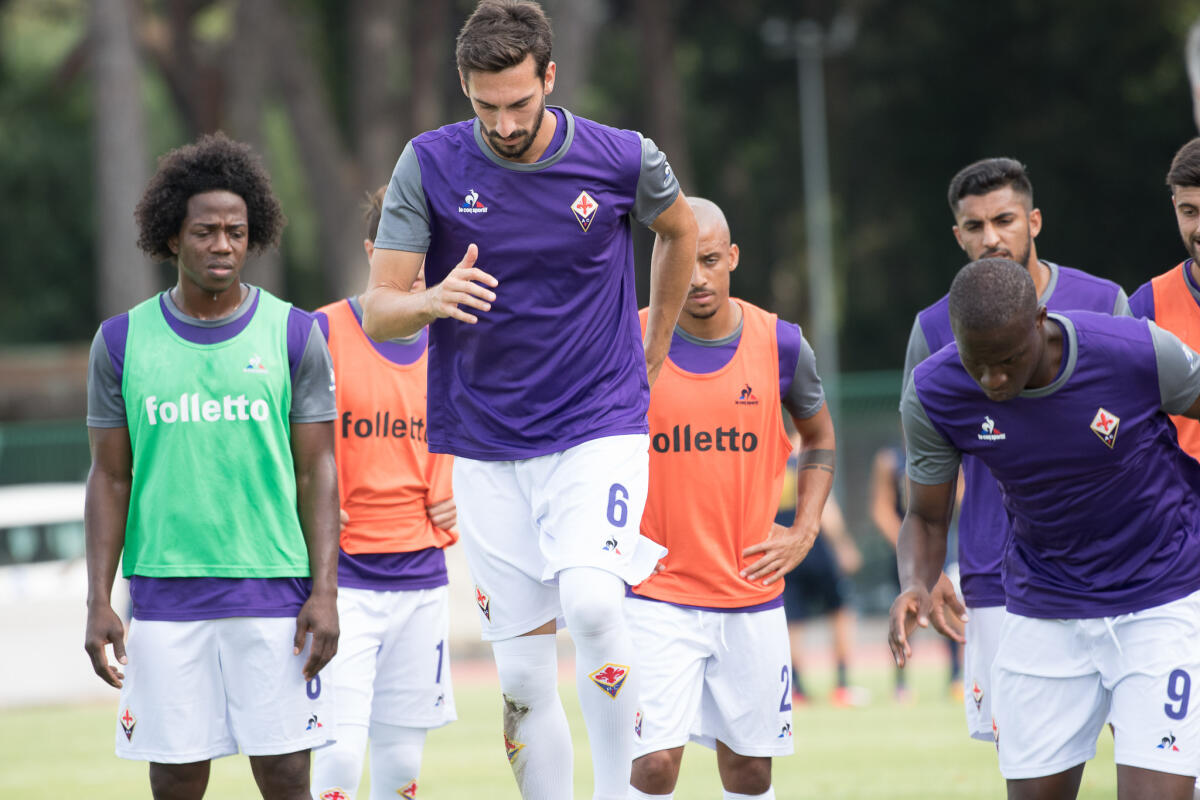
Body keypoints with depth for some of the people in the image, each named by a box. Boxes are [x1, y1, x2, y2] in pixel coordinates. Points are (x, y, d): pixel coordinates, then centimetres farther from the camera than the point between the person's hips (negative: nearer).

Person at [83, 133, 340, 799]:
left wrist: (325, 591, -6)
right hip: (164, 594, 1)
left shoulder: (295, 334, 3)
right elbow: (110, 477, 9)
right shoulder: (122, 342, 5)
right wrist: (99, 600, 1)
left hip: (273, 590, -1)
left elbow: (319, 471, 3)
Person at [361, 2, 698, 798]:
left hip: (600, 427, -2)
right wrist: (433, 300, -28)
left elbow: (679, 228, 18)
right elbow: (378, 314, -6)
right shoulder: (429, 165, -6)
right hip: (487, 449, 2)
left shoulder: (623, 159, -6)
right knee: (523, 677, 1)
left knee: (590, 600, -27)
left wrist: (654, 351, 22)